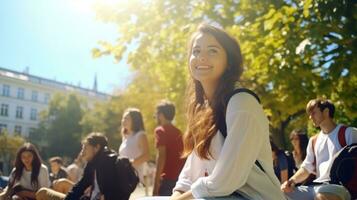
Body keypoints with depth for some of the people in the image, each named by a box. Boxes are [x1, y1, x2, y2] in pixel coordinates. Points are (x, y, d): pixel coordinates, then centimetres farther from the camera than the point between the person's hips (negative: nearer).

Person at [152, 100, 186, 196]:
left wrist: (156, 185, -15)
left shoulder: (160, 130, -6)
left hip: (168, 178, -7)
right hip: (180, 178, 7)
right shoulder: (178, 131, 16)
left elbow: (161, 156, -14)